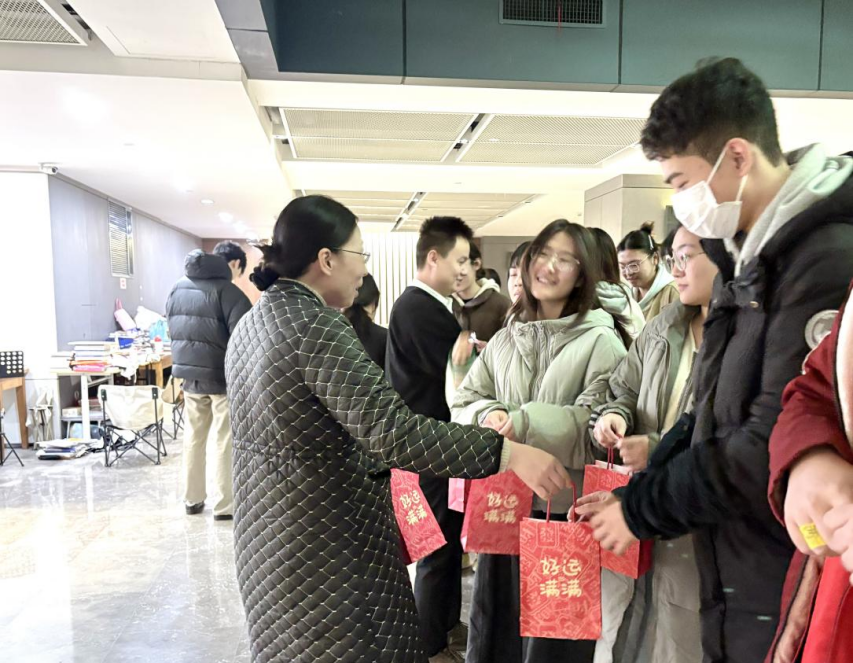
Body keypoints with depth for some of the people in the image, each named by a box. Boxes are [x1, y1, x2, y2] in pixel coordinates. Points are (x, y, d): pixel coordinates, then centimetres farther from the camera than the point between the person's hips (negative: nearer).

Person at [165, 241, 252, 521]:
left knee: (193, 439, 17)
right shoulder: (228, 292, -16)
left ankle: (192, 499, 26)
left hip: (190, 377, 7)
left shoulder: (177, 289, 8)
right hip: (223, 378, -6)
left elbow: (173, 332, 15)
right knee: (224, 442, 3)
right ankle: (224, 505, 10)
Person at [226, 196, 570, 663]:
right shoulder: (317, 327, -23)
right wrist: (507, 452, -30)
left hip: (268, 531, 10)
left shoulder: (251, 323, 6)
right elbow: (392, 430, -32)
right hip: (326, 538, -9)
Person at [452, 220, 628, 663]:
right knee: (494, 627, 19)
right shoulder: (504, 339, 9)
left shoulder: (600, 340, -6)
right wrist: (489, 415, -14)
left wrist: (525, 423, -23)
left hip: (564, 509, -4)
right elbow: (464, 402, 7)